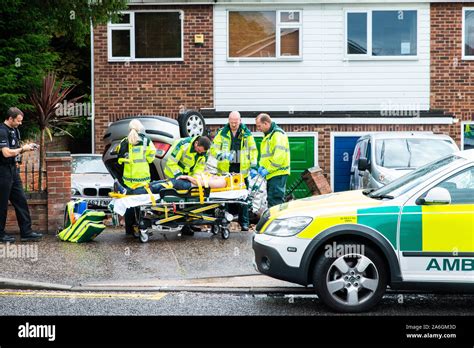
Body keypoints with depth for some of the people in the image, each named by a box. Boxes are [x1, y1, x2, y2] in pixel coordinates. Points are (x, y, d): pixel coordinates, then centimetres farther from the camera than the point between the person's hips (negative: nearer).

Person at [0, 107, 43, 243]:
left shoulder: (14, 130, 13)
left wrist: (27, 147, 4)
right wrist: (23, 148, -12)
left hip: (13, 170, 9)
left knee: (21, 201, 8)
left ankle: (26, 232, 10)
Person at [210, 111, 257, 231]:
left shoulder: (247, 134, 8)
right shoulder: (222, 133, 4)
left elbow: (253, 149, 14)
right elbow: (213, 149, 2)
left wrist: (253, 164, 1)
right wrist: (221, 155, -18)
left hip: (242, 171, 1)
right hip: (225, 171, 0)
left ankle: (244, 222, 9)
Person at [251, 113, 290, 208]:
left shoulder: (278, 134, -11)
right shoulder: (267, 136, 21)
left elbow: (279, 156, -20)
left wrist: (268, 169, -18)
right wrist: (261, 167, 10)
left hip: (278, 174, -10)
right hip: (270, 174, 10)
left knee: (275, 200, -13)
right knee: (270, 199, 12)